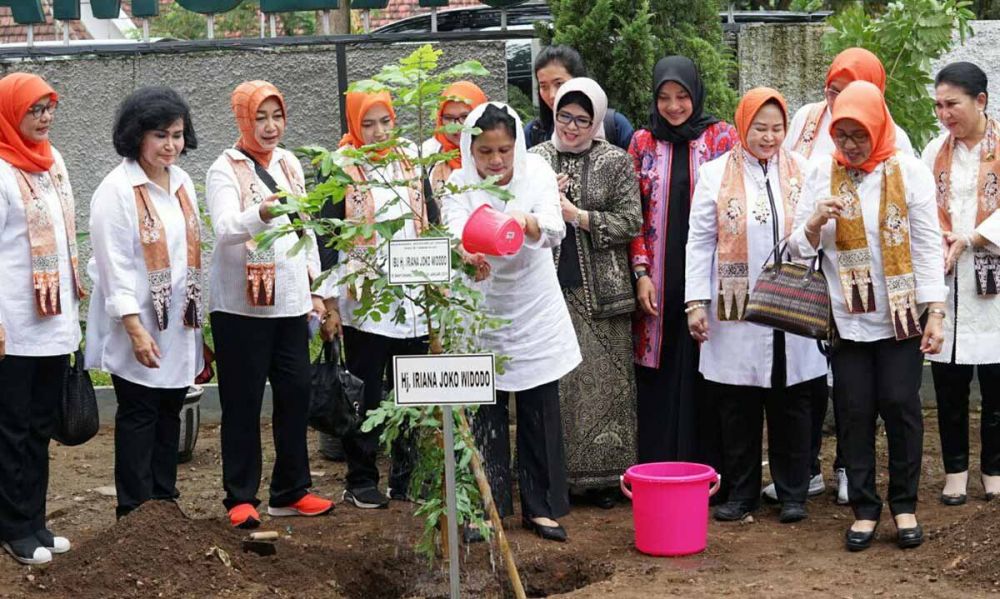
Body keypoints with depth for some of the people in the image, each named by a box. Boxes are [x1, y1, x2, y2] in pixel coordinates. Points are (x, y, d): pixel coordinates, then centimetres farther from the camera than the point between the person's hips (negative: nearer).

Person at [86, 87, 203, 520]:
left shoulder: (182, 182, 9)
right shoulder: (117, 190, -12)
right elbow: (115, 265, -15)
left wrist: (197, 317, 14)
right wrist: (136, 329, -20)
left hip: (179, 323, 6)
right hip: (138, 326, -6)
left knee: (169, 415, 12)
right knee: (138, 418, 0)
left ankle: (165, 504, 21)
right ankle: (136, 514, 8)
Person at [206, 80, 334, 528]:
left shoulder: (289, 164, 13)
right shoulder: (225, 169, -6)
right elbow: (225, 229, -23)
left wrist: (316, 289, 15)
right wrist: (261, 215, -42)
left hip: (291, 301, 5)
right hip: (241, 304, -5)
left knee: (295, 394, 6)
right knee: (243, 402, 0)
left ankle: (290, 491, 18)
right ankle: (241, 498, 8)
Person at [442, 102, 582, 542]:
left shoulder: (537, 172, -6)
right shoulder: (459, 185, -6)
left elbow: (554, 229, -21)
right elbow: (454, 230, -25)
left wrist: (526, 221, -43)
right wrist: (469, 255, -48)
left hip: (535, 313, 1)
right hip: (482, 314, 0)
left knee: (541, 413, 6)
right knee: (485, 414, 3)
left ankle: (541, 507, 17)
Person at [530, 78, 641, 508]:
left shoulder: (616, 162, 4)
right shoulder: (535, 160, 8)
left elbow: (630, 223, -2)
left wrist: (578, 216, -11)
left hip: (601, 289, -1)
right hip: (550, 286, 1)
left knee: (604, 380, 1)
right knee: (555, 382, 0)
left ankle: (603, 474, 11)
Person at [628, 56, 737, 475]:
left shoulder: (722, 137, 4)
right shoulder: (643, 143, 9)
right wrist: (641, 273, -3)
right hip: (659, 284, 2)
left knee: (704, 378, -1)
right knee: (660, 380, 2)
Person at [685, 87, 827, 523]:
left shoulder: (802, 172, 6)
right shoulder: (716, 174, 2)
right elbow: (699, 242, 2)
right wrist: (696, 301, -3)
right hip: (735, 311, -1)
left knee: (792, 405, 7)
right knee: (738, 408, 5)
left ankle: (792, 493, 17)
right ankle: (741, 492, 17)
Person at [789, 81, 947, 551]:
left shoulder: (909, 172, -2)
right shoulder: (822, 173, 2)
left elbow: (928, 245, -2)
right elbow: (798, 247, 5)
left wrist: (935, 312, -8)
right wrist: (815, 222, -16)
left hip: (900, 317, -1)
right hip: (846, 318, 2)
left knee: (900, 406, 1)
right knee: (854, 413, 4)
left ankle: (904, 506, 16)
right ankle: (864, 509, 15)